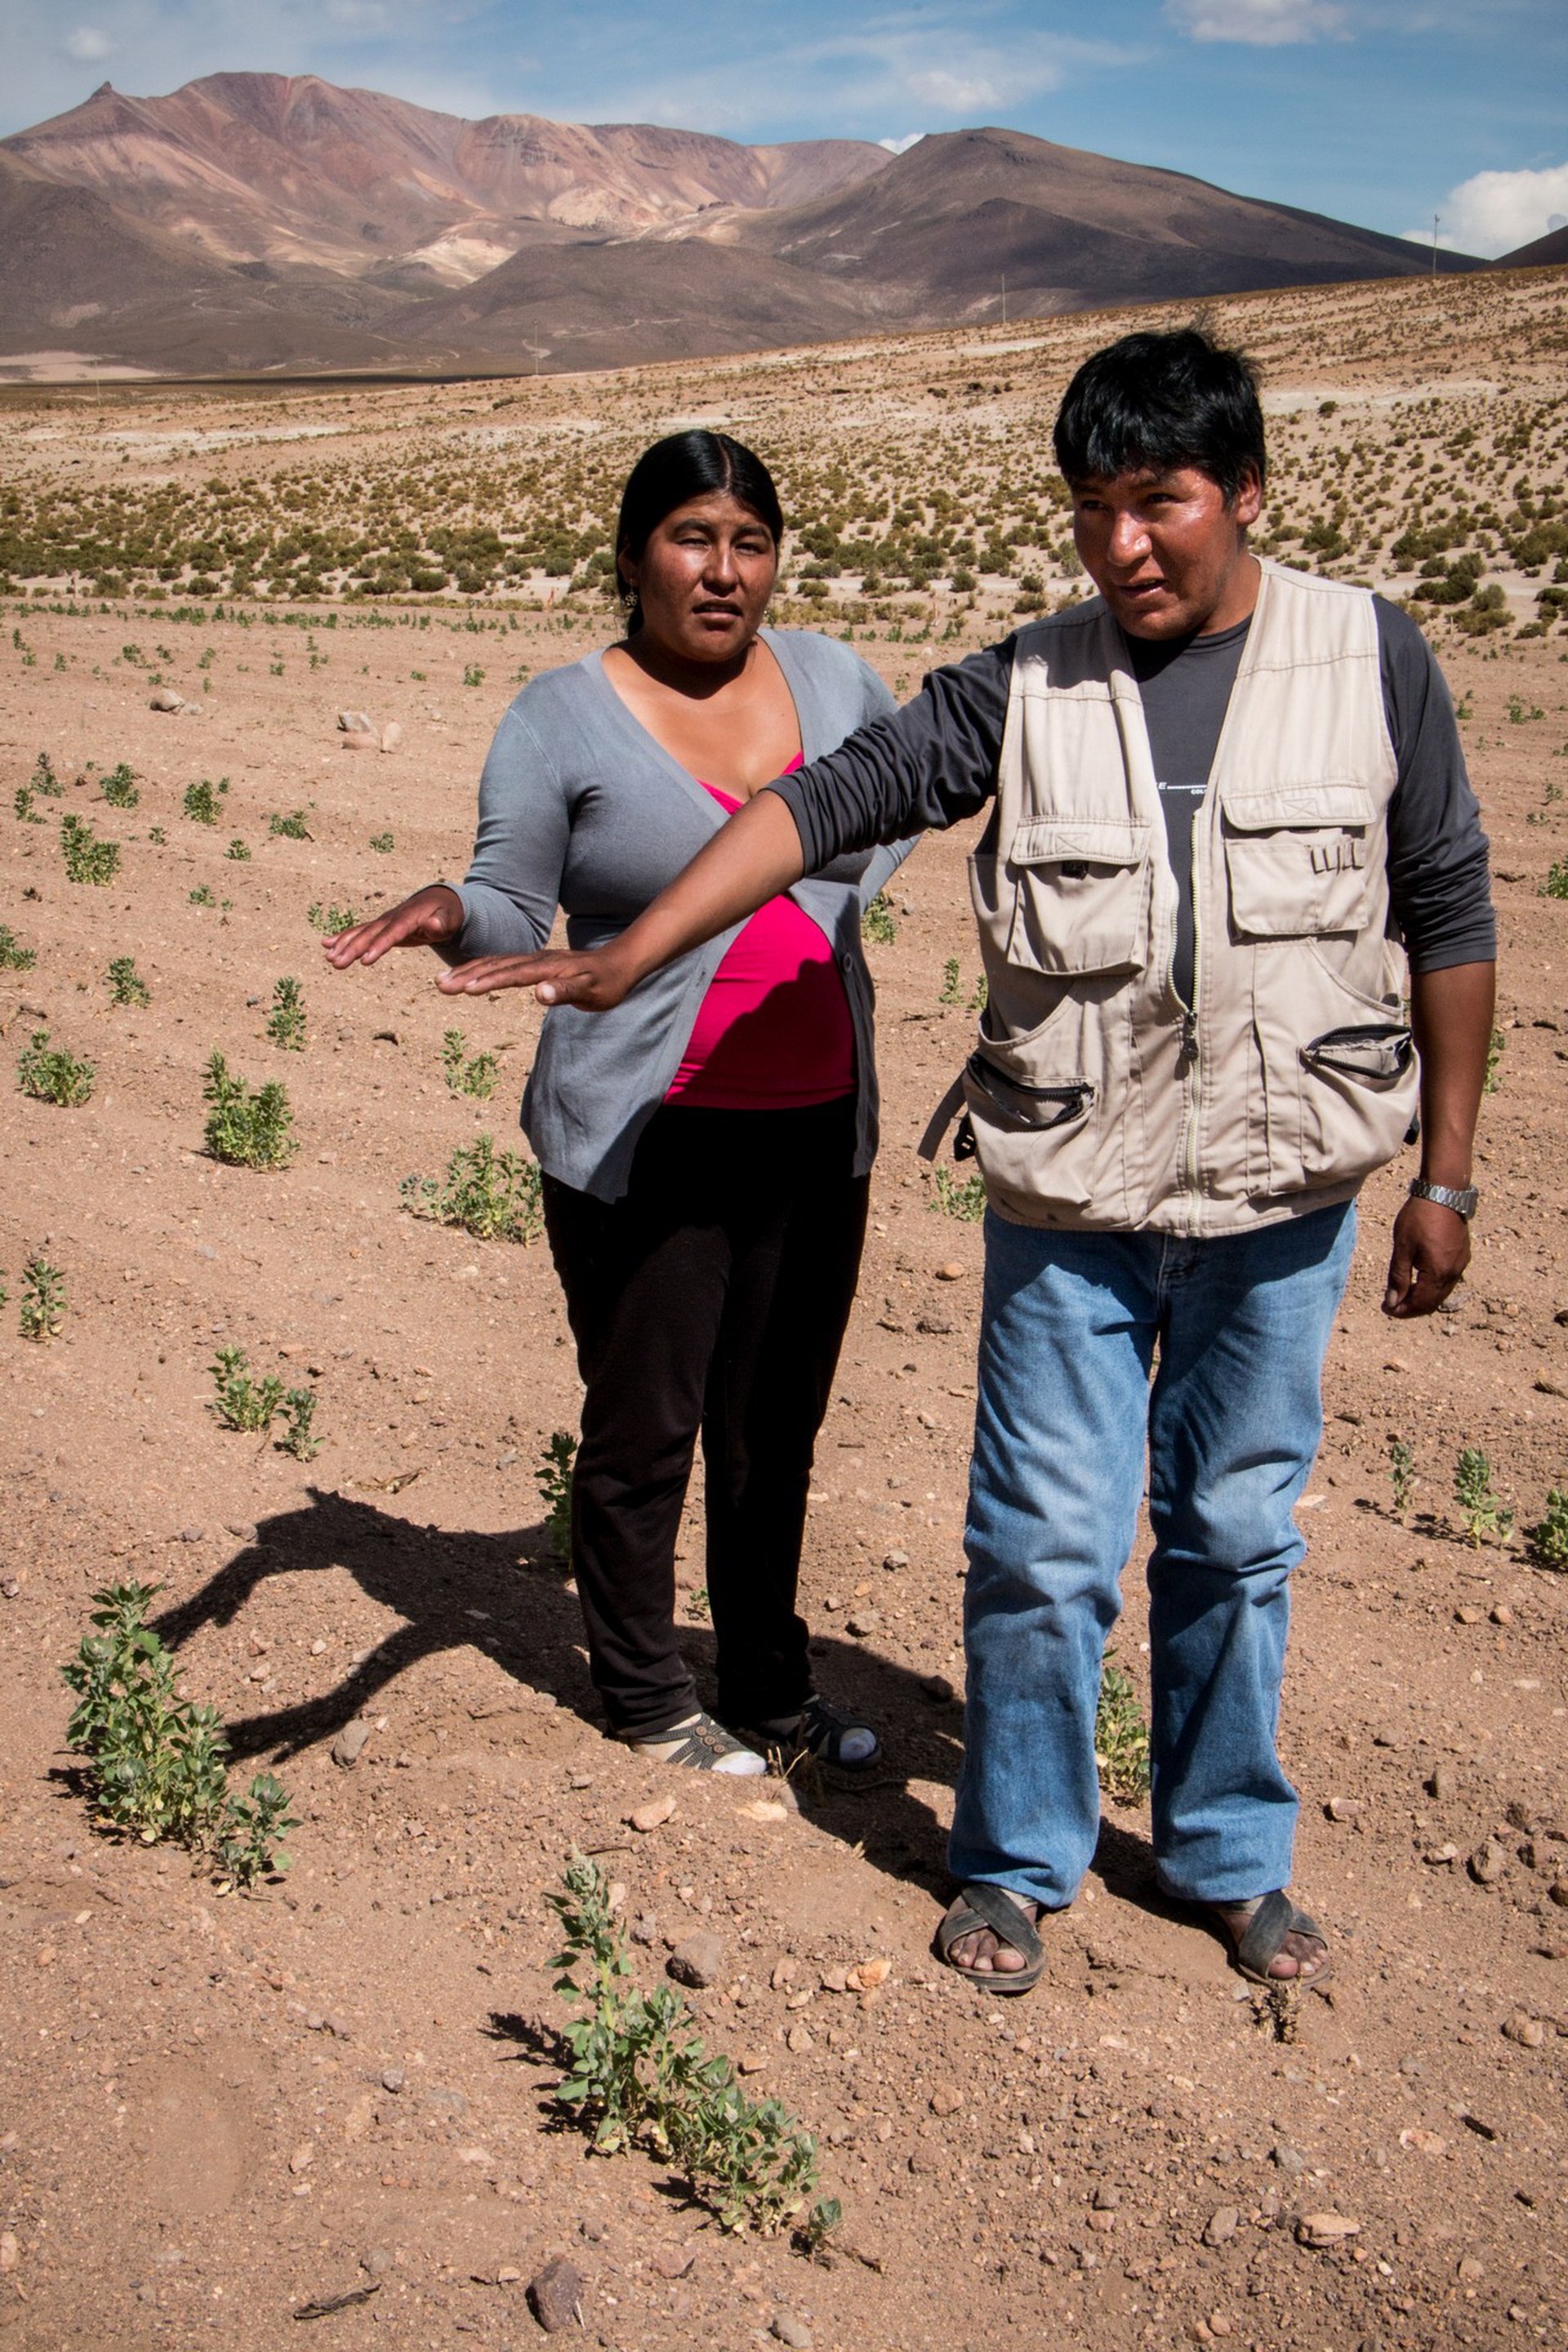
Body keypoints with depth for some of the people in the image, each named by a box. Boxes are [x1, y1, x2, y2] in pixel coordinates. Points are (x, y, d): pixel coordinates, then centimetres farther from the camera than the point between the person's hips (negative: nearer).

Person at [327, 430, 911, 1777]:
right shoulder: (564, 719, -6)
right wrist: (452, 913, -27)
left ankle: (770, 1686, 33)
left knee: (779, 1427, 15)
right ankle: (646, 1697, 27)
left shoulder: (827, 678, 6)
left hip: (817, 1129, 4)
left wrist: (857, 883, 9)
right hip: (645, 1143, -4)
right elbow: (515, 914, -5)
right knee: (646, 1429, 5)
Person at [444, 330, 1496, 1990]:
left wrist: (1445, 1175, 2)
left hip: (1282, 1201, 0)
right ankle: (1017, 1861, 28)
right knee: (1044, 1546, 5)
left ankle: (1230, 1856, 36)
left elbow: (1447, 918, 2)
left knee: (1237, 1539, 14)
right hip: (1069, 1202, 0)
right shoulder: (1026, 687, -2)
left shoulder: (1369, 662, -2)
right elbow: (828, 802, -8)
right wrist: (626, 958, -19)